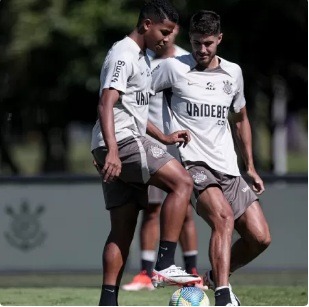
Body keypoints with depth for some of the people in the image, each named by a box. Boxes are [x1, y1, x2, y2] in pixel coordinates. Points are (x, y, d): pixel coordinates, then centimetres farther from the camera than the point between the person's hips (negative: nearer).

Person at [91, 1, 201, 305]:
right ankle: (164, 266, -21)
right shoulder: (123, 55, -10)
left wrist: (164, 137, 28)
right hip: (121, 142, -11)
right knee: (182, 182, -18)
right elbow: (106, 104, -21)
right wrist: (112, 152, -31)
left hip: (122, 146, 11)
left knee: (123, 229, 8)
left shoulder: (142, 57, 23)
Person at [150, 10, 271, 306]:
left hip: (228, 169, 6)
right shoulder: (173, 68, -2)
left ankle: (215, 278, 24)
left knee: (260, 237, -2)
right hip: (193, 164, -6)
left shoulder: (233, 72, 12)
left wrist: (250, 167, 24)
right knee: (224, 217, -31)